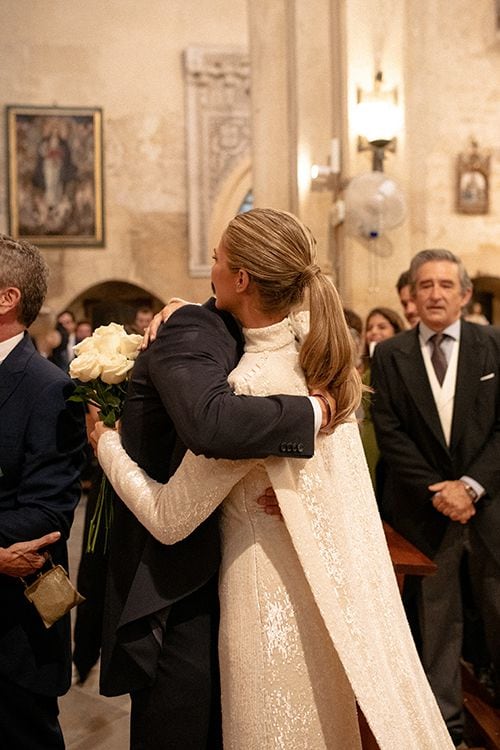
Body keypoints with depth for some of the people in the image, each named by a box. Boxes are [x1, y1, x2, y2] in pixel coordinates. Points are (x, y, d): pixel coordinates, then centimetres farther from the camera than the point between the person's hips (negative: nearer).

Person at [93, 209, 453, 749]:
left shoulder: (249, 390, -29)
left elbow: (168, 521, -21)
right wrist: (186, 312, 4)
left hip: (278, 600, -7)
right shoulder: (314, 340, -6)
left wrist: (106, 442, -8)